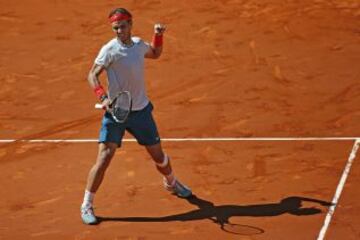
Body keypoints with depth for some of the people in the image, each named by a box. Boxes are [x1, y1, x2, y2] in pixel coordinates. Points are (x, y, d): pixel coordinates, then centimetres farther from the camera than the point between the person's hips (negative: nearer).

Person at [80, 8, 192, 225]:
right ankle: (87, 205, -3)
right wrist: (103, 96, -31)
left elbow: (155, 54, 25)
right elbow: (93, 75, -15)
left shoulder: (139, 44, 2)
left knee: (158, 155, 16)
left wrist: (158, 35, 8)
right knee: (104, 157, -14)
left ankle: (172, 183, 47)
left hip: (141, 110, 5)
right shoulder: (110, 50, -15)